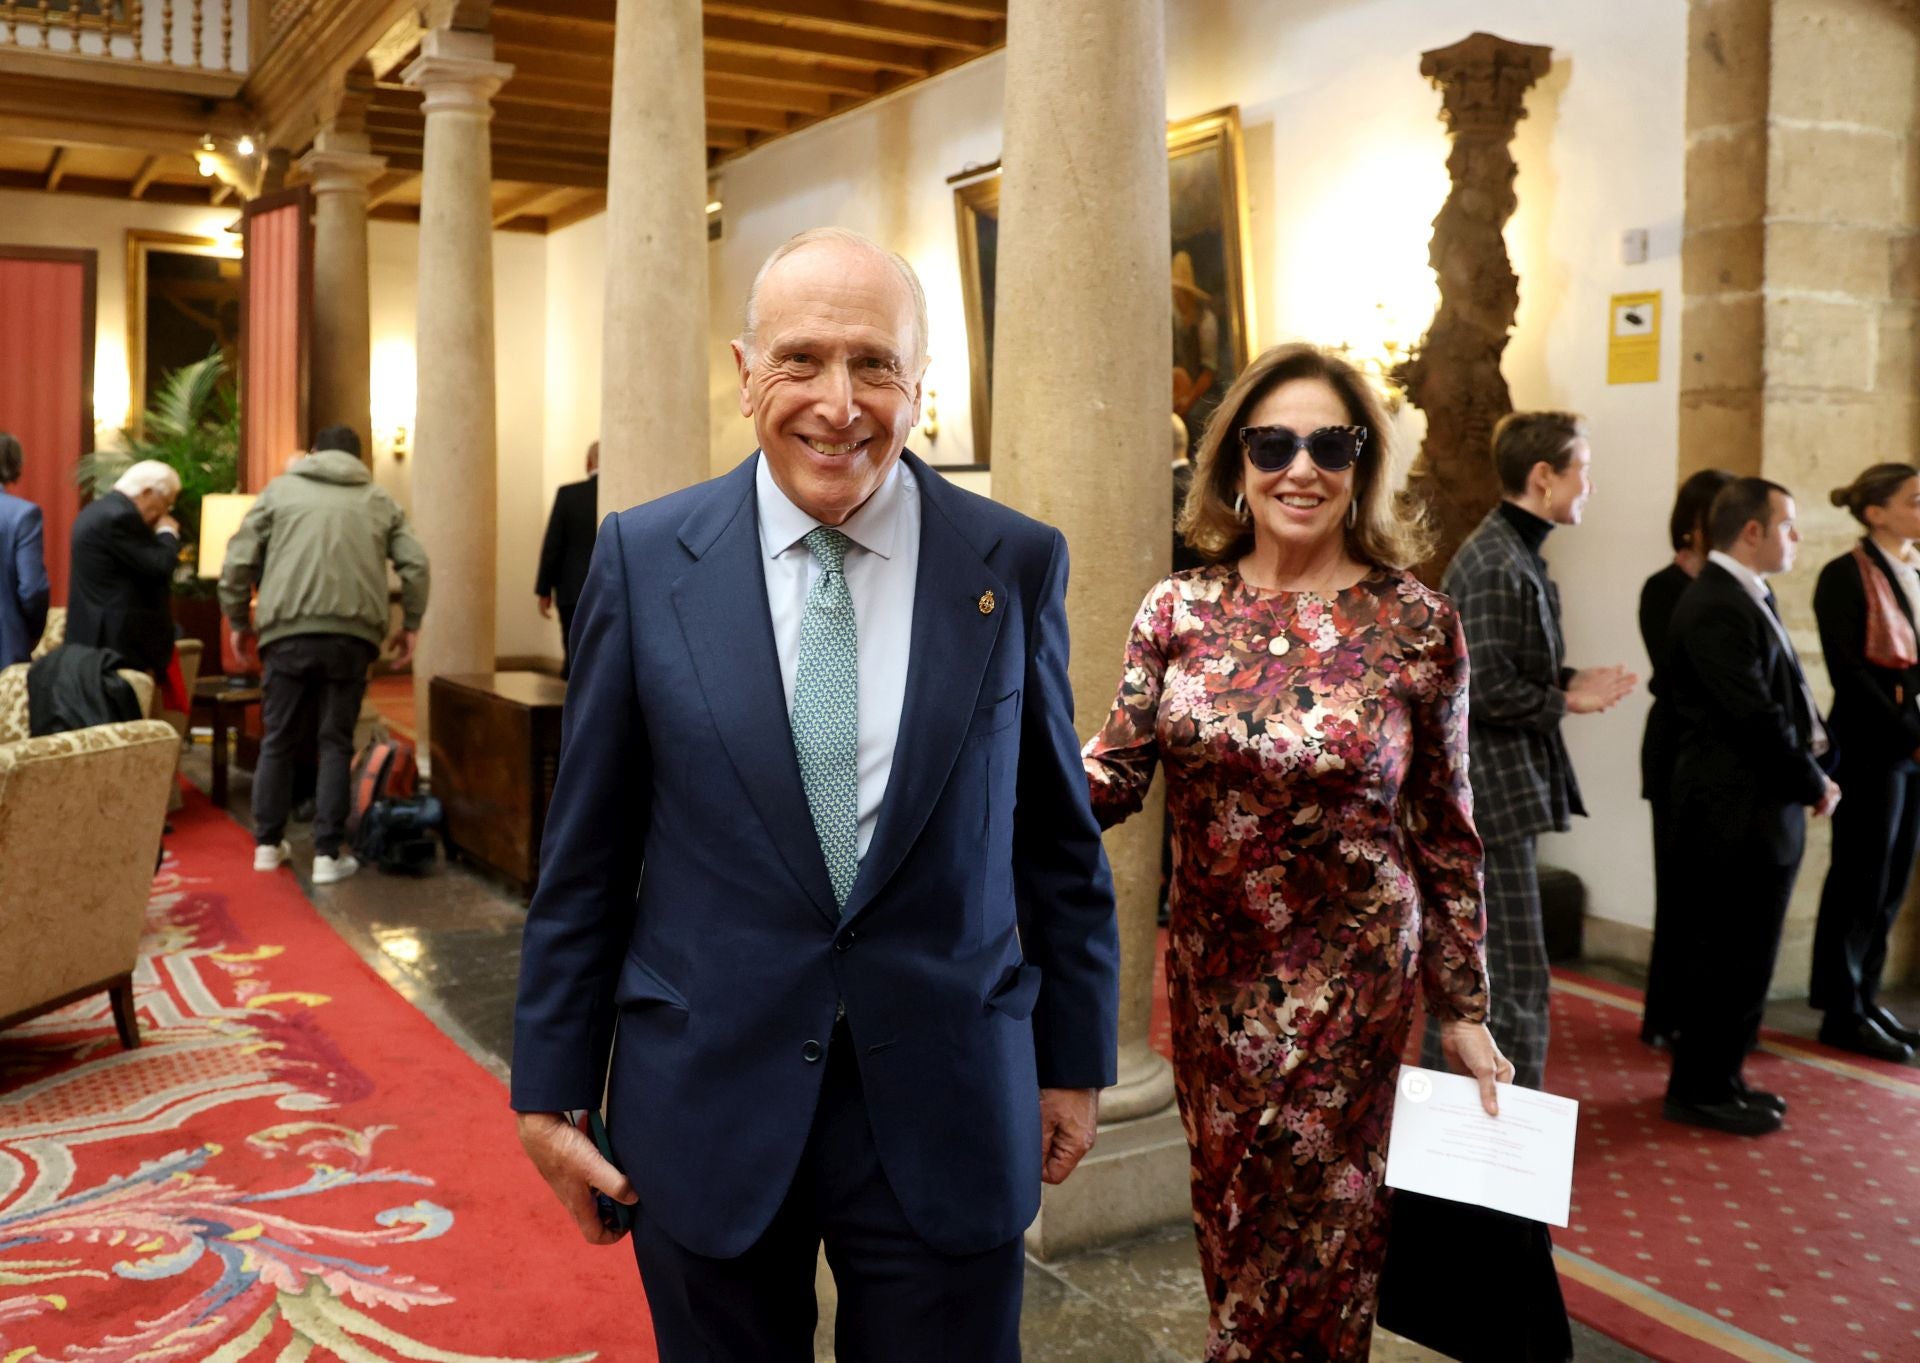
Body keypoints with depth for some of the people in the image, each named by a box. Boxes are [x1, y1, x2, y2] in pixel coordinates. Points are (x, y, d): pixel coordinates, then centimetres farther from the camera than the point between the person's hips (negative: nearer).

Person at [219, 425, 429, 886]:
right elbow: (415, 564, 7)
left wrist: (238, 620, 17)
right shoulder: (379, 501, 16)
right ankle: (328, 853, 3)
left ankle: (268, 843, 22)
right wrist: (411, 624, 15)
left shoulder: (280, 489, 13)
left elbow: (238, 561, 7)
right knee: (336, 742, 6)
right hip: (352, 634, 0)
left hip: (287, 631, 0)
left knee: (278, 739, 13)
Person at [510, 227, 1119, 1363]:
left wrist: (1077, 1058, 9)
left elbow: (1057, 837, 5)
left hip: (948, 1113, 0)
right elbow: (586, 850, 1)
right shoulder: (644, 559, -3)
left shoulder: (1016, 565, -3)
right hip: (707, 1101, 0)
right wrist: (553, 1088, 3)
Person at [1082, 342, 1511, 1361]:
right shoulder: (1177, 609, -2)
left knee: (1322, 1235, 9)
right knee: (1228, 1216, 17)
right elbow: (1113, 775, -5)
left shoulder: (1416, 625, -8)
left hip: (1351, 980, -2)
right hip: (1212, 973, 2)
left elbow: (1444, 833, -2)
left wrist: (1463, 1010, 0)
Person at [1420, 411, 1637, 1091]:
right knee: (1515, 982, -5)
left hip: (1470, 797, 11)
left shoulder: (1513, 554, 14)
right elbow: (1488, 690, -23)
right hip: (1491, 796, -11)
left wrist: (1570, 680, 1)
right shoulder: (1496, 564, -19)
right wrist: (1567, 701, -10)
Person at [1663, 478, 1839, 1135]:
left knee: (1733, 957, 17)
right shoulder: (1717, 608, -19)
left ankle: (1715, 1078, 29)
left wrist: (1814, 764, -2)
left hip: (1754, 809, 10)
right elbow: (1756, 718, -21)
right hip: (1741, 814, -10)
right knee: (1734, 959, 0)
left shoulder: (1749, 597, 13)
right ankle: (1703, 1092, 13)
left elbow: (1782, 696, 12)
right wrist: (1814, 784, -9)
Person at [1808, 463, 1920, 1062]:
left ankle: (1863, 998, 19)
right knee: (1861, 879, -2)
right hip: (1870, 748, -7)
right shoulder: (1846, 576, -8)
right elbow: (1848, 671, -14)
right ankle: (1842, 1012, 7)